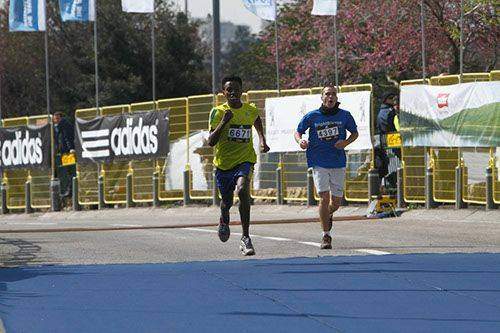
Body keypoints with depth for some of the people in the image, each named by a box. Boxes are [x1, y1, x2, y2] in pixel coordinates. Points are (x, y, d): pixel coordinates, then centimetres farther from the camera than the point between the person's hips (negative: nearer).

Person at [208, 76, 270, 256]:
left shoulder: (251, 110, 1)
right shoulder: (218, 112, -7)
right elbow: (211, 142, -13)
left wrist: (262, 140, 16)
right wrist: (223, 122, -24)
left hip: (244, 160, -1)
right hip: (223, 162, 1)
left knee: (242, 190, -29)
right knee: (227, 201, 14)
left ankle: (246, 238, -25)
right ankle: (224, 219, 55)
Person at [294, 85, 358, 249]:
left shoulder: (344, 115, 1)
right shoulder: (312, 116, -3)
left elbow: (354, 132, 14)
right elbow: (298, 131, 9)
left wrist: (346, 142, -6)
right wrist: (300, 141, -14)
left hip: (338, 163, 2)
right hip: (319, 163, -2)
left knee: (336, 202, 7)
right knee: (324, 197, -13)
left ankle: (328, 215, 44)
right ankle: (326, 235, -4)